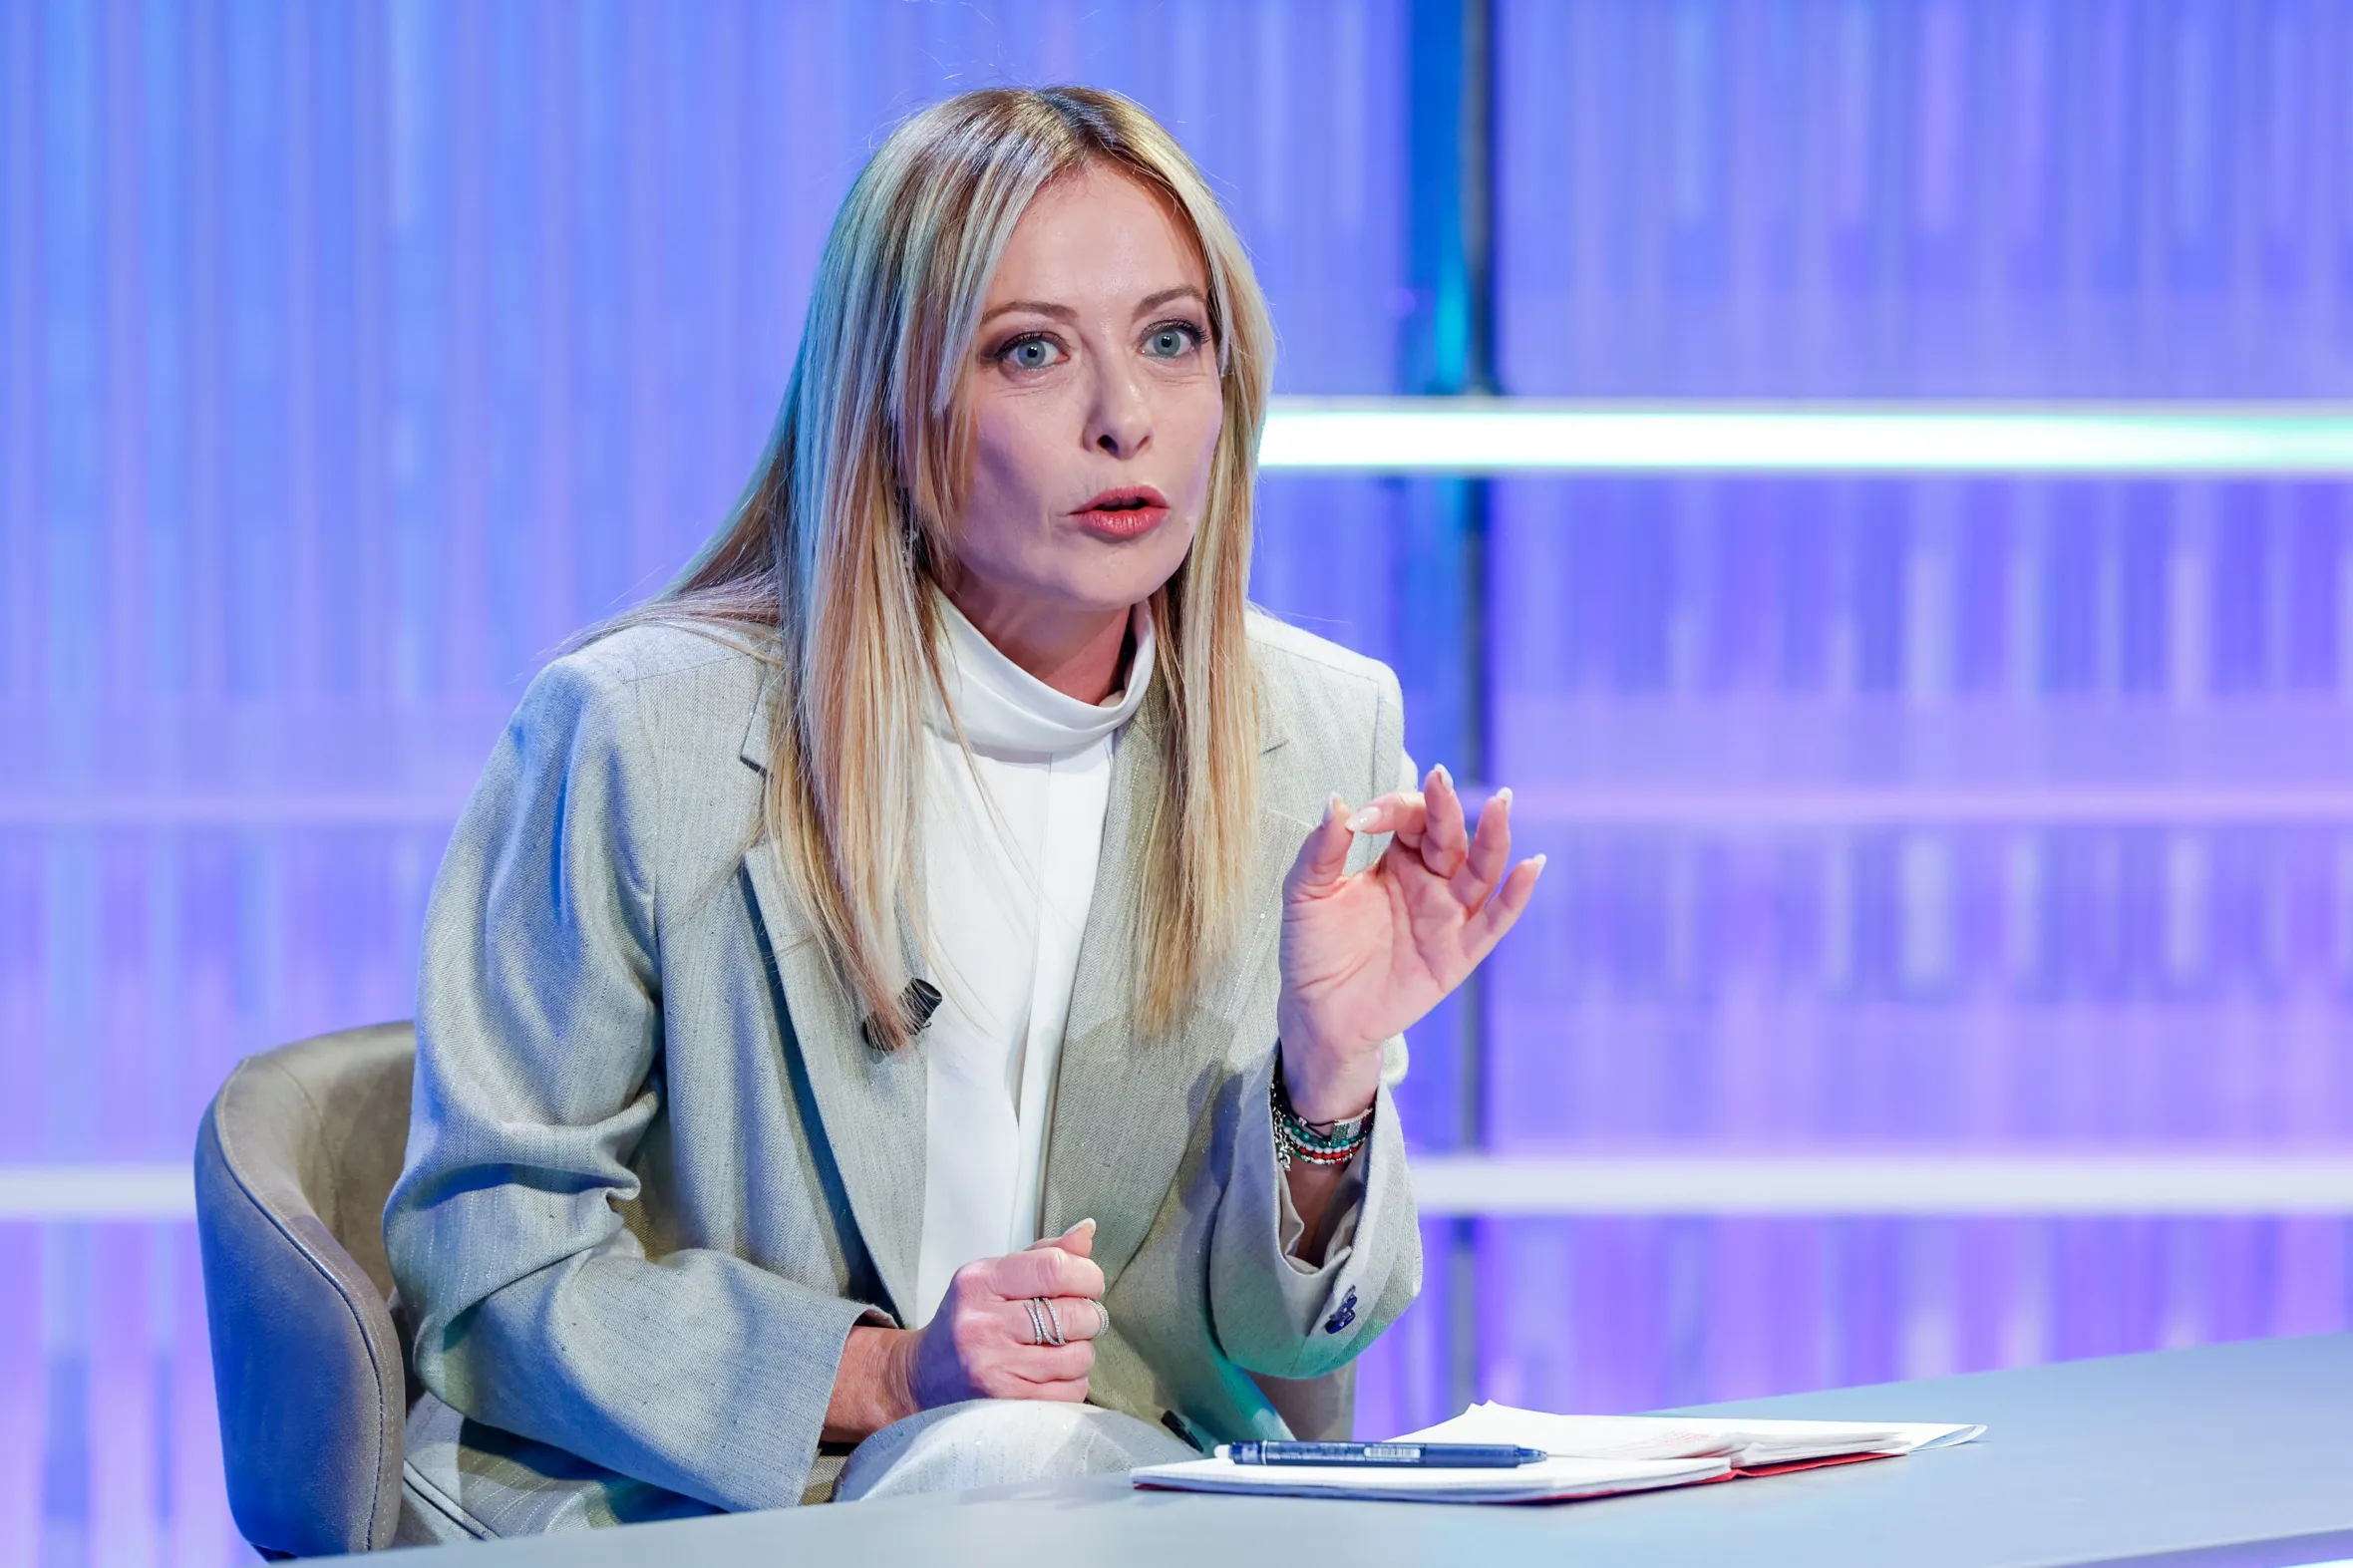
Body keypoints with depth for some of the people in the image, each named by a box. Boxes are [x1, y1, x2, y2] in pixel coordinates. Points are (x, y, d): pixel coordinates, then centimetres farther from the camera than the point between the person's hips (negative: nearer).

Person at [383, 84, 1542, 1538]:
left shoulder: (1319, 735, 5)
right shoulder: (642, 735, -7)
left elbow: (1259, 1335, 8)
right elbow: (485, 1251, -5)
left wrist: (1329, 1071, -14)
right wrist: (875, 1380, -19)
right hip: (677, 1514, -4)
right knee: (996, 1460, -34)